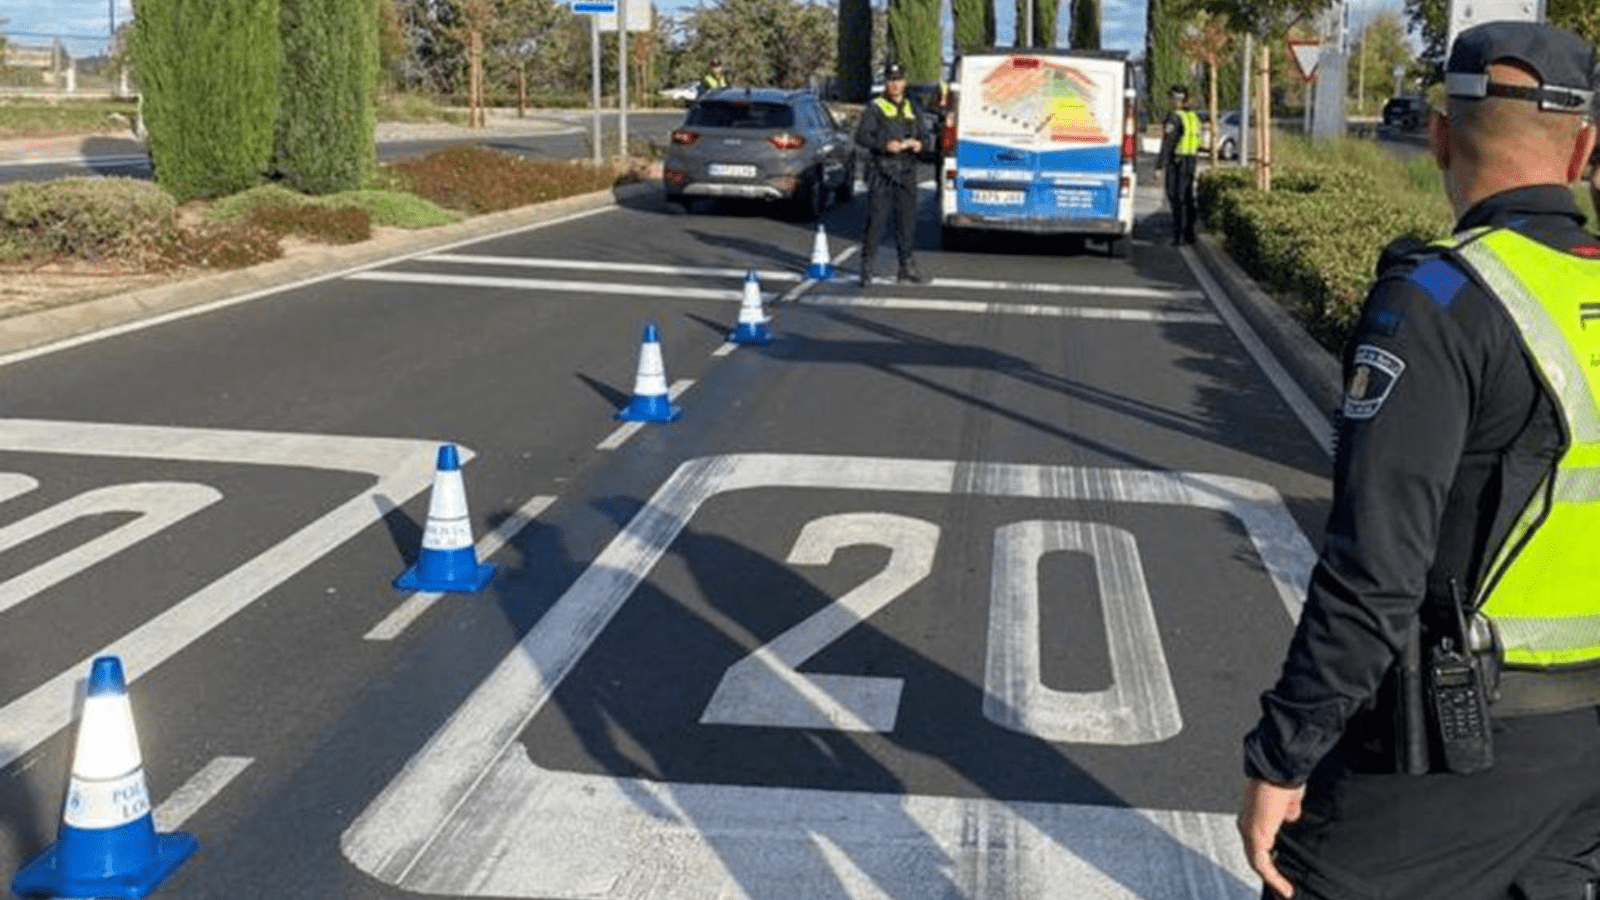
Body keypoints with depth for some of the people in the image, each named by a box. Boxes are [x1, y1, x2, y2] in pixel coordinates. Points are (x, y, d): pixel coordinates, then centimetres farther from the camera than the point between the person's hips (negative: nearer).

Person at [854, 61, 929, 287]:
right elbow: (861, 136, -7)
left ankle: (907, 266, 18)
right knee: (876, 220, -7)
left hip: (906, 174, 5)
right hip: (881, 173, -5)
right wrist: (884, 145, -21)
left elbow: (924, 136, 21)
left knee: (907, 220, 8)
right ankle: (866, 268, -4)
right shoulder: (875, 108, 1)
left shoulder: (912, 109, 17)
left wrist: (919, 144, -3)